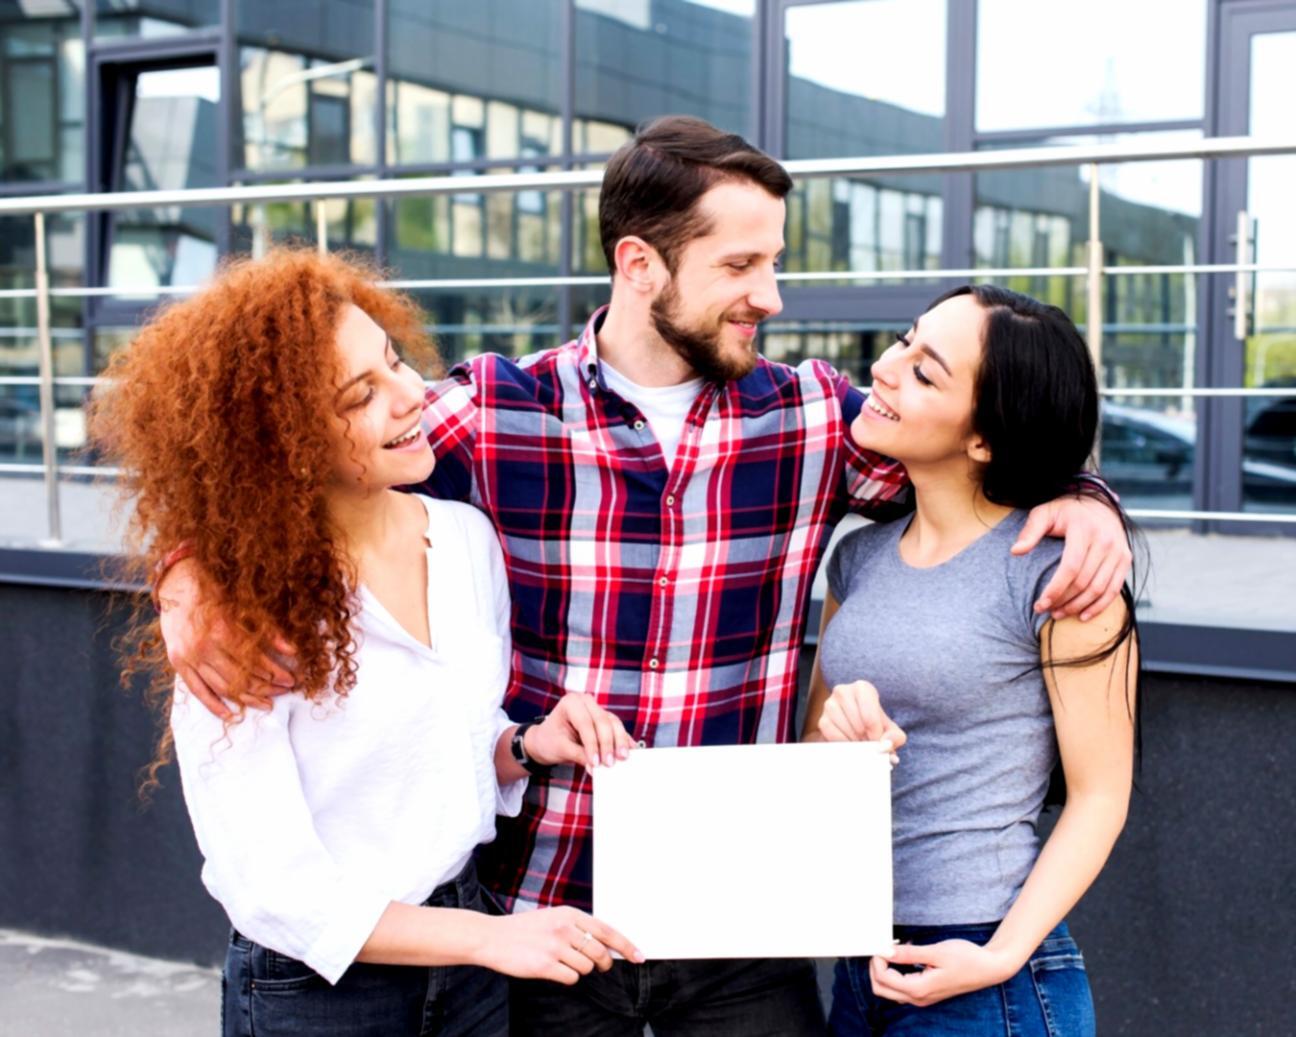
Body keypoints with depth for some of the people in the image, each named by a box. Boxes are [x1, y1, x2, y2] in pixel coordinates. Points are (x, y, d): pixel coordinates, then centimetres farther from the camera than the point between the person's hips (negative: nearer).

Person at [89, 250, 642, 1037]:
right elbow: (271, 889, -19)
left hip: (471, 943, 5)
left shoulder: (468, 537, -4)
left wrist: (529, 746, -9)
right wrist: (493, 939, -23)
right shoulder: (237, 615, -19)